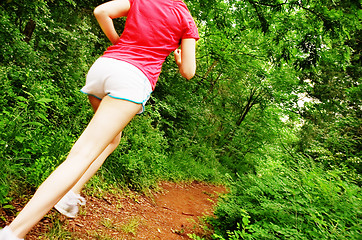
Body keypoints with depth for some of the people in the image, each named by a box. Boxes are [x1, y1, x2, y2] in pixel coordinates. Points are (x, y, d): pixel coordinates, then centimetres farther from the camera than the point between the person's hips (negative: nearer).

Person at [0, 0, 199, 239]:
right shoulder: (187, 21, 12)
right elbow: (188, 72, 8)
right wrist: (178, 58, 30)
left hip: (103, 65, 6)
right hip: (134, 78, -5)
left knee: (112, 138, 26)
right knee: (85, 155, -11)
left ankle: (72, 192, 15)